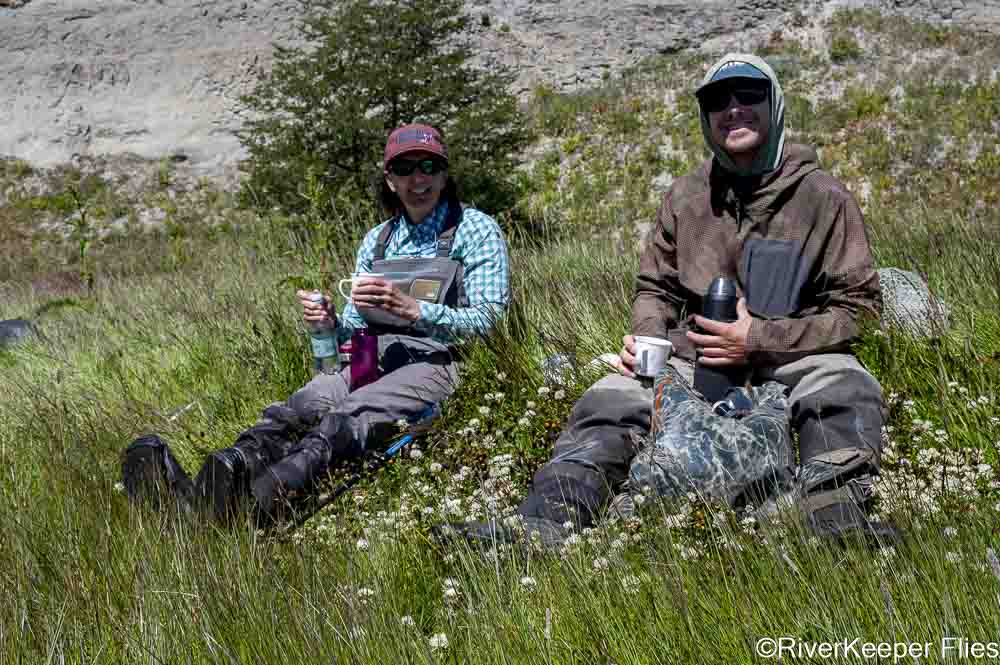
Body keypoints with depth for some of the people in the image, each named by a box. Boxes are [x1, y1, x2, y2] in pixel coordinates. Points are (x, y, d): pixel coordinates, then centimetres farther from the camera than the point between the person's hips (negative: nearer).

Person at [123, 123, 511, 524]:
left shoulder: (477, 230, 5)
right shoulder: (376, 241, 22)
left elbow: (486, 320, -6)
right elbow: (354, 328, 19)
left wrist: (410, 308, -19)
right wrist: (329, 322, -6)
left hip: (436, 361, -5)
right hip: (372, 359, 5)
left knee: (349, 415, -35)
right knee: (303, 404, -27)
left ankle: (267, 492, -62)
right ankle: (197, 493, -51)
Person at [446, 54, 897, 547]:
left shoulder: (823, 196, -1)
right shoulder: (686, 196, 10)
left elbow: (858, 304, -3)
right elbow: (655, 287, 20)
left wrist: (760, 338, -13)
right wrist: (645, 336, -4)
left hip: (792, 359, -2)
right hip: (695, 358, 3)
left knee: (846, 391, -34)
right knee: (609, 402, -20)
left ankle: (834, 516, -50)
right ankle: (541, 525, -33)